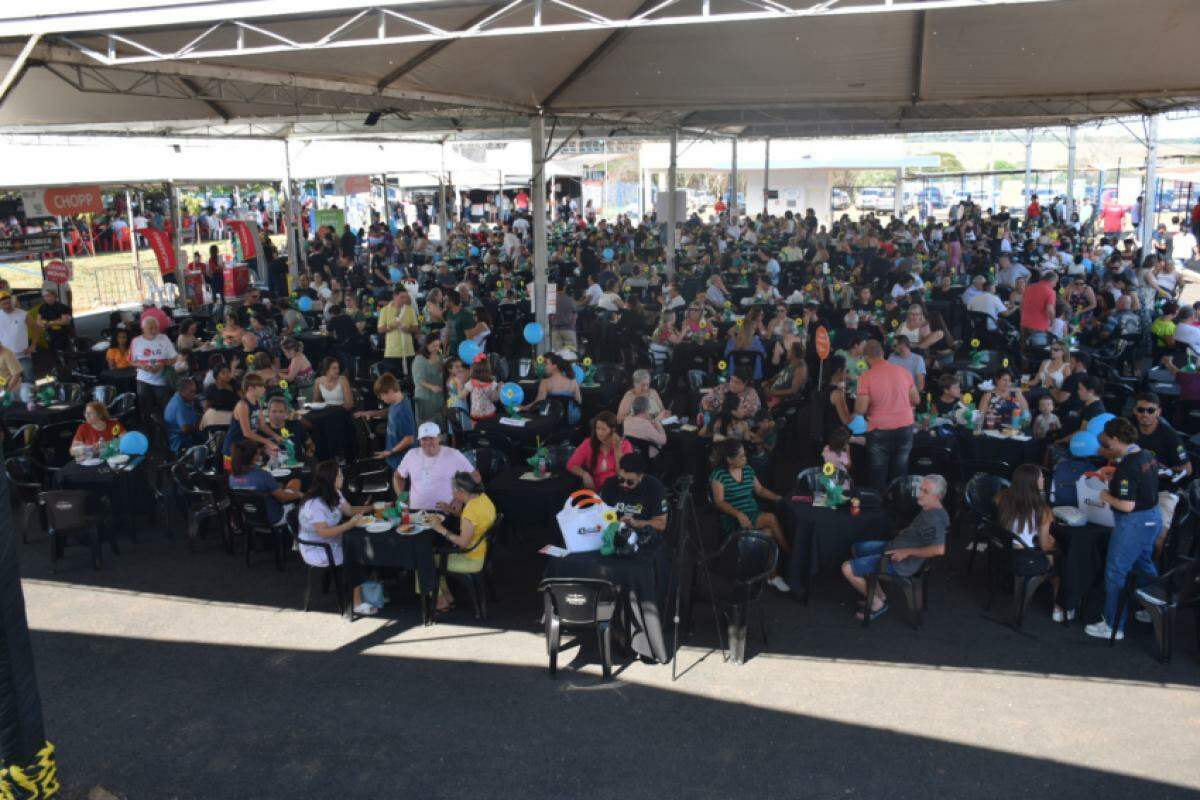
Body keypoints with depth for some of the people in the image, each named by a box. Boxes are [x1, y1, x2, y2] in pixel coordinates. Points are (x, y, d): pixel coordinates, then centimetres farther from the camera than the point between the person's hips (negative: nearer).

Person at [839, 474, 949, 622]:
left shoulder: (935, 519, -25)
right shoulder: (929, 510, 5)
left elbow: (939, 549, -38)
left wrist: (906, 552, -27)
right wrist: (905, 532, 8)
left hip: (901, 563, -11)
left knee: (847, 569, -14)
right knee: (856, 548, 24)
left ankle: (878, 603, 6)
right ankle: (878, 595, 22)